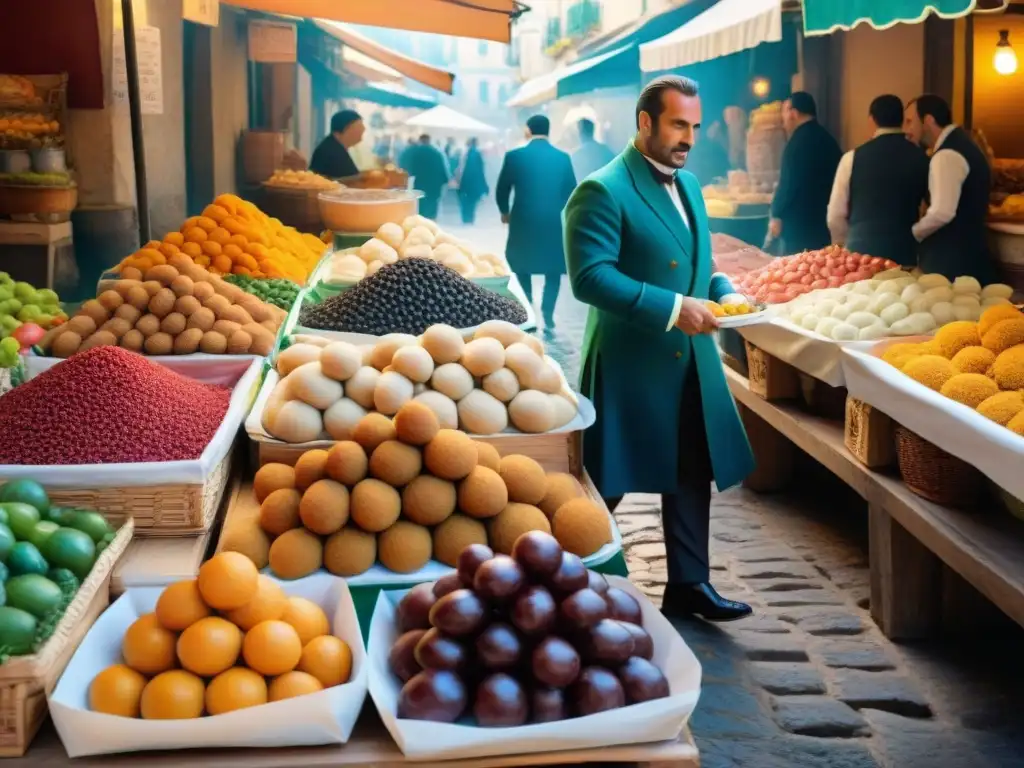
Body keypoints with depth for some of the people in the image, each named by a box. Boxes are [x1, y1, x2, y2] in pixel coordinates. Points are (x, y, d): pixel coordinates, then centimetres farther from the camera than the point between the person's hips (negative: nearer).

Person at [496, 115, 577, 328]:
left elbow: (502, 190, 1)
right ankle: (547, 316, 1)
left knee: (523, 270, 15)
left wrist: (505, 212, 20)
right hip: (555, 224, 1)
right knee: (553, 272, 12)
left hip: (523, 223, -1)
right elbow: (571, 192, 3)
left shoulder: (515, 156, -6)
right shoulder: (563, 158, -2)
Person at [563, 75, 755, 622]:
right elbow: (589, 276, -23)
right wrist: (672, 309, -25)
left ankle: (687, 585, 25)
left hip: (691, 362, 8)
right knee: (606, 485, 4)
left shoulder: (688, 184, 14)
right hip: (629, 365, -8)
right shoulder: (604, 191, -14)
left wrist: (722, 291, 1)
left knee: (693, 476, 13)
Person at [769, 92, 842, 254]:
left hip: (800, 223, -9)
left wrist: (777, 215, -8)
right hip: (823, 221, 9)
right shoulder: (826, 138, 14)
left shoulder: (800, 139, -13)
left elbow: (789, 182, -17)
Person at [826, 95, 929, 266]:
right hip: (905, 253, 2)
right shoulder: (922, 159, 2)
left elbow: (836, 216, 0)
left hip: (862, 252, -2)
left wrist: (845, 246, 17)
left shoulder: (853, 157, -3)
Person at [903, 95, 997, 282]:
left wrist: (911, 234, -8)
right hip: (966, 254, 10)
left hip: (950, 261, -10)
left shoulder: (947, 155, -17)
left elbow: (941, 213, -26)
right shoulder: (961, 144, 15)